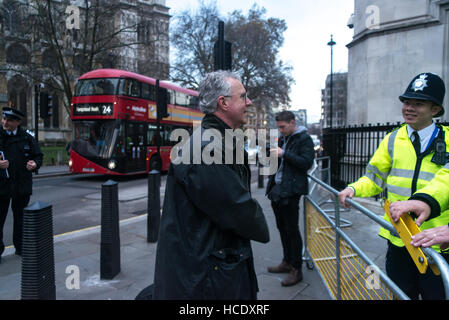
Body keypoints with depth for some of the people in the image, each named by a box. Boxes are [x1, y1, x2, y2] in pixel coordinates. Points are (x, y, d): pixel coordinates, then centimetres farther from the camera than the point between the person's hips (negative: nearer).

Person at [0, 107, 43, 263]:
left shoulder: (27, 137, 5)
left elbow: (38, 155, 11)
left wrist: (35, 164, -10)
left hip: (22, 185, 2)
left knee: (20, 217, 13)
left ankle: (20, 247, 27)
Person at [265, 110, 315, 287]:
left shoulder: (304, 139, -8)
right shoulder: (283, 138, 15)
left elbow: (307, 163, -19)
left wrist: (284, 154, -22)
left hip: (291, 191, -8)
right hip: (277, 188, 8)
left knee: (292, 229, -1)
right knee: (282, 227, 16)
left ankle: (297, 269, 12)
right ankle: (287, 262, 31)